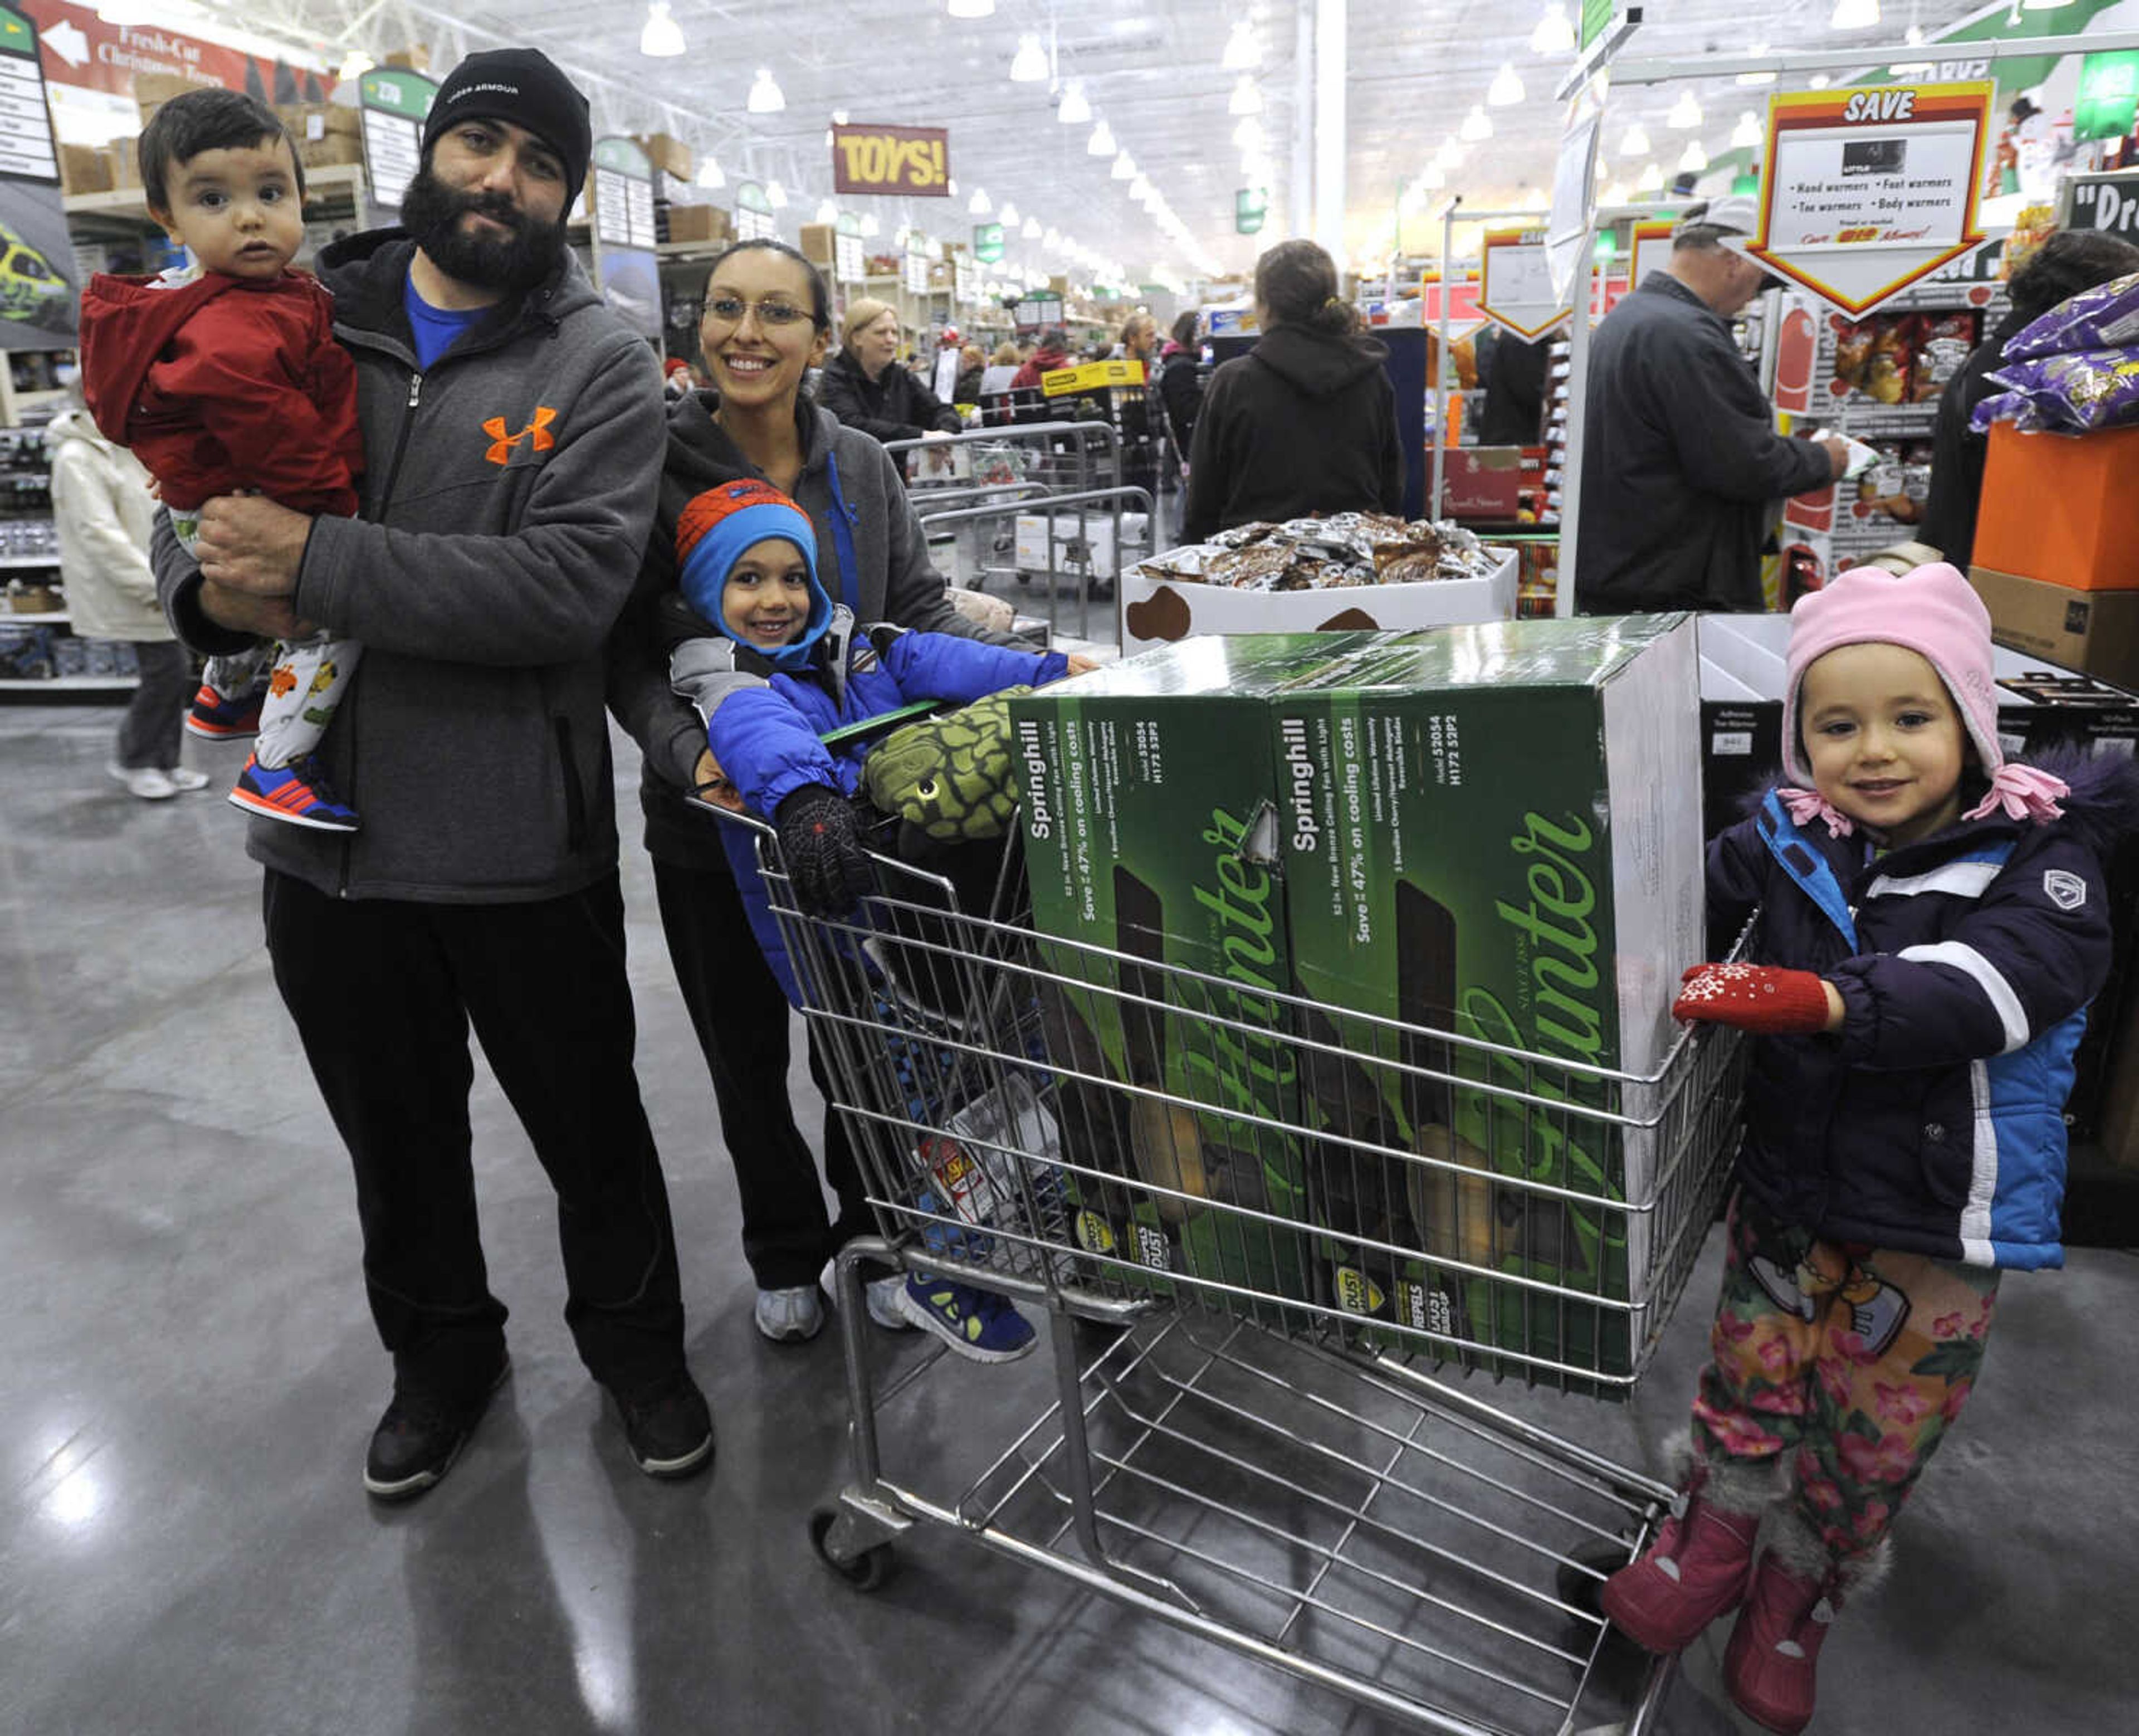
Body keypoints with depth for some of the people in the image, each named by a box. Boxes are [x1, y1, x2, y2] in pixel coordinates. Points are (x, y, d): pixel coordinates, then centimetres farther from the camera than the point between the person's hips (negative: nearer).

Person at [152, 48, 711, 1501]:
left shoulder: (599, 367, -6)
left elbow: (571, 587, -20)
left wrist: (319, 564, -24)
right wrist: (212, 584, -11)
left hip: (523, 847, -3)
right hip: (322, 835, 4)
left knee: (590, 1126, 14)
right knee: (397, 1138, 21)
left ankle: (637, 1349, 40)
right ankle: (442, 1356, 46)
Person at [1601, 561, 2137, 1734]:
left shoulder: (2040, 859, -14)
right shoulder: (1786, 841, -5)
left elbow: (1986, 985, -30)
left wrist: (1828, 1002, -46)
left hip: (1934, 1235, -1)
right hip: (1784, 1197, 1)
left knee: (1865, 1455, 14)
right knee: (1745, 1405, 13)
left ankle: (1789, 1616, 41)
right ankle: (1701, 1560, 40)